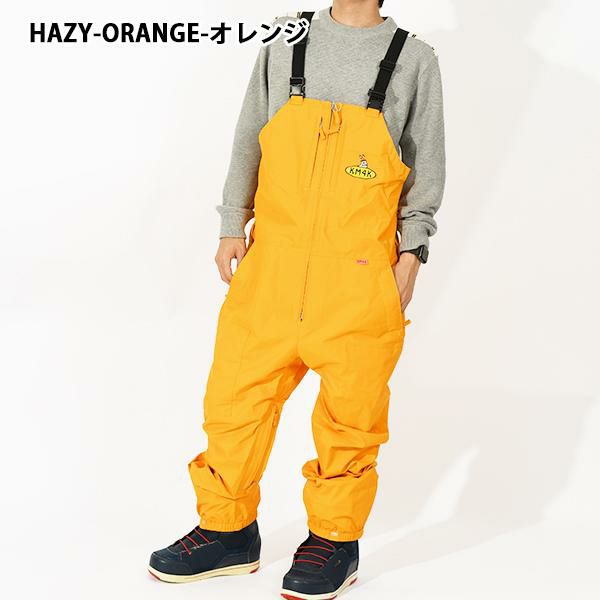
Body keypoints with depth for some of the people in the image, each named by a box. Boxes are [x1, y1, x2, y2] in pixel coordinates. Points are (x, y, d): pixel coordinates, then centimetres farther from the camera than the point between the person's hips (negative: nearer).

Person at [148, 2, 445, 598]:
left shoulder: (414, 60, 4)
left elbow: (426, 171, 6)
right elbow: (248, 142, 13)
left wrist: (410, 256, -1)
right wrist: (232, 225, 7)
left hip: (361, 276, -2)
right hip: (273, 263, 2)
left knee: (349, 410, 6)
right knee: (235, 392, 5)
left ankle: (334, 540, 24)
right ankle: (227, 531, 23)